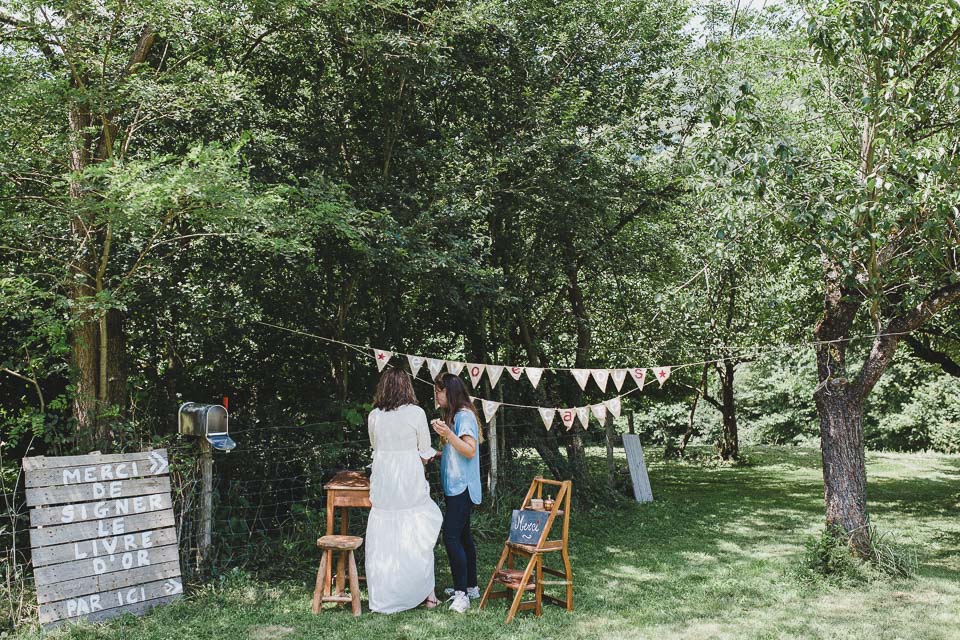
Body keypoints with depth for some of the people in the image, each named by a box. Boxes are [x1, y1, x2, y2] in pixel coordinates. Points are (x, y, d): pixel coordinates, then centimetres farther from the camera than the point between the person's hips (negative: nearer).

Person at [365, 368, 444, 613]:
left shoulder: (374, 416, 4)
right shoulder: (416, 413, -5)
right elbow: (425, 454, -1)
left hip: (382, 481, 3)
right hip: (410, 482, -3)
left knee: (382, 540, 7)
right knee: (418, 537, 8)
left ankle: (383, 599, 12)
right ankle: (427, 593, 13)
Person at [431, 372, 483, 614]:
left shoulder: (465, 415, -14)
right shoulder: (454, 415, 16)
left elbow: (470, 450, -21)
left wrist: (448, 434, -29)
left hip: (462, 487, -10)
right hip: (455, 486, 10)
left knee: (451, 537, -13)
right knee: (462, 536, 14)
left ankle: (461, 594, -11)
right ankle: (471, 586, 22)